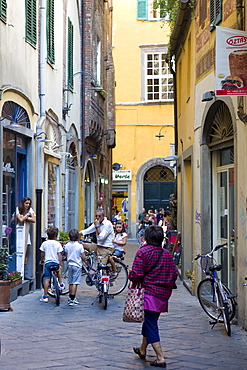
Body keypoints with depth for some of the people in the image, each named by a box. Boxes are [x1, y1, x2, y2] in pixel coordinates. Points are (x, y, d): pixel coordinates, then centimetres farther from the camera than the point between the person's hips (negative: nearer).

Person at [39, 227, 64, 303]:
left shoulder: (44, 243, 3)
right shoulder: (57, 244, 0)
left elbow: (42, 254, 8)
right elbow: (59, 255, -3)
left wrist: (41, 260, 25)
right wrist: (60, 264, 0)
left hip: (47, 262, -1)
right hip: (56, 262, 1)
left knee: (46, 279, -2)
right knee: (58, 271, 35)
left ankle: (45, 296, -3)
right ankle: (61, 284, 38)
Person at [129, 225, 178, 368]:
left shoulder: (143, 252, -11)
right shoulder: (167, 254, 6)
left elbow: (136, 274, -15)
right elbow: (174, 274, 6)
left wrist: (134, 281, 6)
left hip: (149, 292, -6)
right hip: (164, 294, 6)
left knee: (150, 325, -2)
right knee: (150, 321, 21)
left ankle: (160, 358, -7)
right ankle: (142, 349, 38)